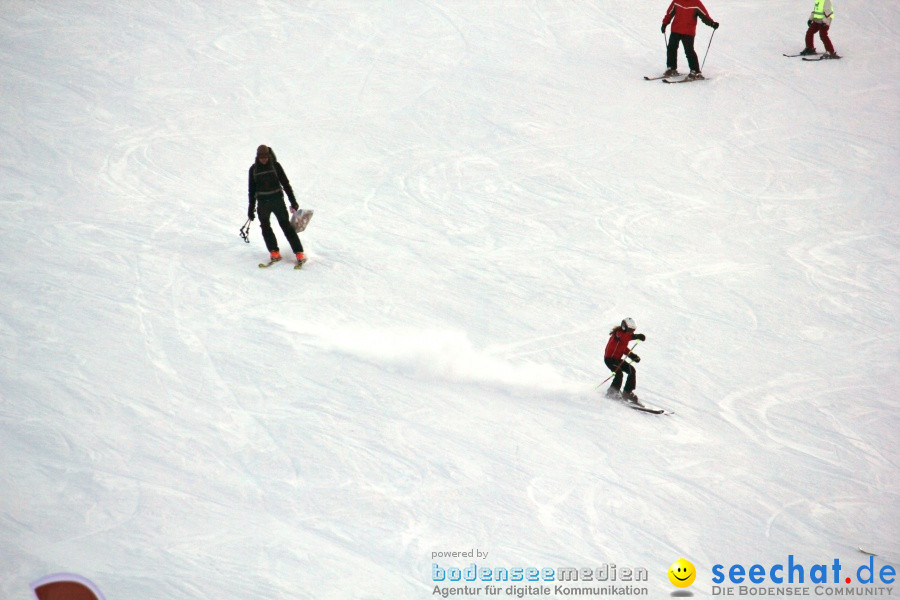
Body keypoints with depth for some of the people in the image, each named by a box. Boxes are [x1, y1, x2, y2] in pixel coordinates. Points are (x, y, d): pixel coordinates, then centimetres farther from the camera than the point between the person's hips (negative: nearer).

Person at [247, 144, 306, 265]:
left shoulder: (275, 165, -1)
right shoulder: (254, 169, 5)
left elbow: (285, 183, 2)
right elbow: (252, 190, 12)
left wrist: (293, 201, 0)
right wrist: (251, 209, 12)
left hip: (277, 200, -3)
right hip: (262, 203, 3)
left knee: (286, 226, -7)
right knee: (265, 227, 2)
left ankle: (299, 253, -8)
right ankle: (274, 252, 13)